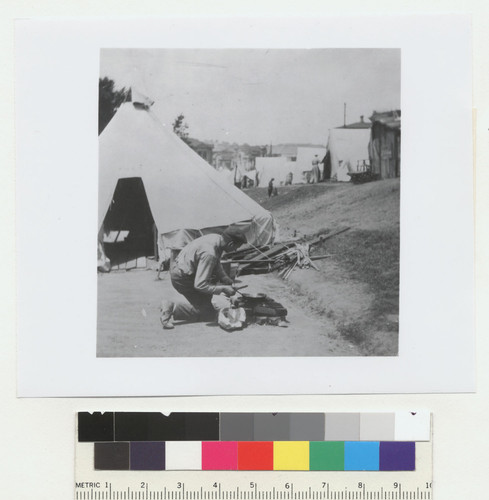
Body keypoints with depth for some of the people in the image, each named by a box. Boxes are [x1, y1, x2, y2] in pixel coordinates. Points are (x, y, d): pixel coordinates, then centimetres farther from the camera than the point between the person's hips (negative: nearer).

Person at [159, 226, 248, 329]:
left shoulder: (217, 239, -2)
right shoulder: (209, 254, -30)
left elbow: (217, 266, 17)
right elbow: (199, 284, -30)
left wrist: (229, 282, 12)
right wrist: (223, 289, -21)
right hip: (182, 277, -10)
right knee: (210, 315, -6)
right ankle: (173, 308, -10)